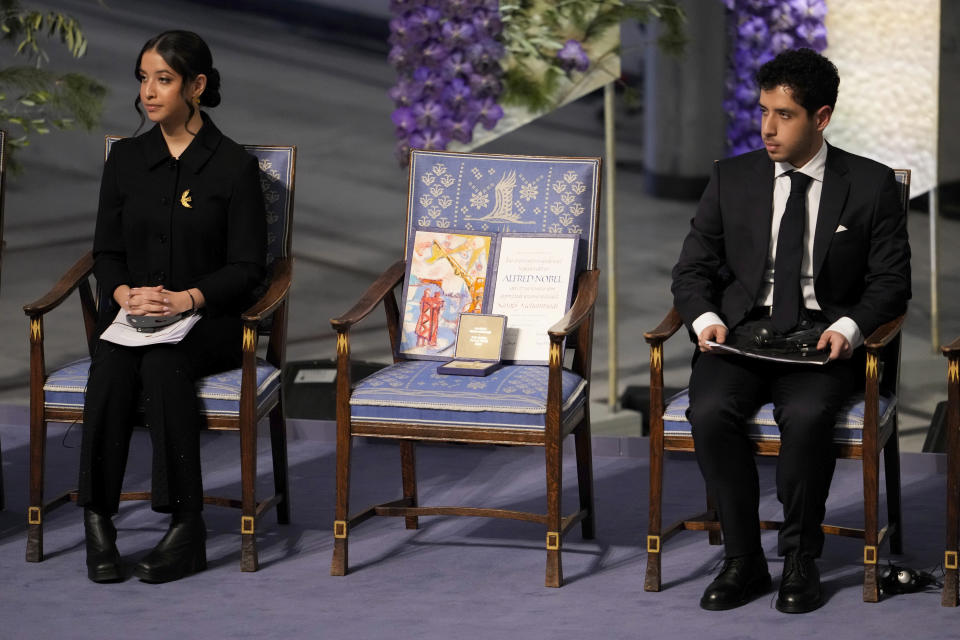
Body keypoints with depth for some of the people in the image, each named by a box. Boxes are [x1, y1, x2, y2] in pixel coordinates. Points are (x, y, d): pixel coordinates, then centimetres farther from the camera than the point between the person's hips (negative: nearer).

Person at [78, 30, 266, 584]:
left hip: (207, 322, -3)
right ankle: (97, 522, -32)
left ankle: (187, 527, -33)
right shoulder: (126, 159, 12)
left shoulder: (234, 166, 0)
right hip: (130, 317, 3)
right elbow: (107, 251, 12)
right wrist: (124, 293, -11)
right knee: (111, 368, -31)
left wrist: (187, 299, -20)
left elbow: (246, 268, -3)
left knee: (163, 363, -35)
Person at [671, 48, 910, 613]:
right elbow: (693, 268, 12)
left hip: (824, 338, -2)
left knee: (806, 415, -35)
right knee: (712, 411, -30)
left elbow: (890, 281, 4)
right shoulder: (733, 179, 10)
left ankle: (801, 560, -16)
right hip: (742, 330, 2)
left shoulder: (872, 185, 3)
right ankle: (744, 561, -17)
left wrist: (850, 328, -16)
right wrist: (706, 319, -10)